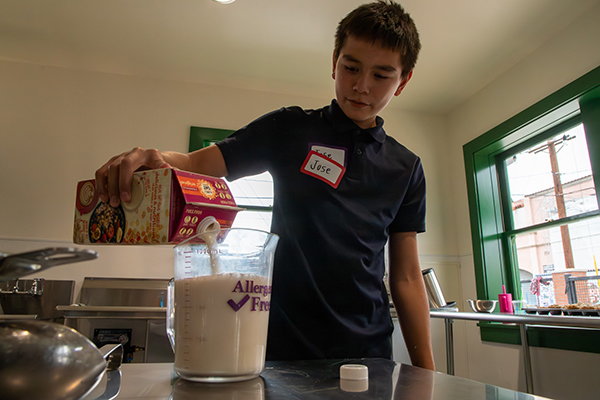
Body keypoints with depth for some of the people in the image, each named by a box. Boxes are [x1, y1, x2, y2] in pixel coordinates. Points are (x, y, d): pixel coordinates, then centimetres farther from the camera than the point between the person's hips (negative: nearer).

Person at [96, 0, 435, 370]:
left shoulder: (406, 169, 5)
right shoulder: (290, 129, 0)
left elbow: (407, 277, 5)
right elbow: (197, 164, -4)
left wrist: (426, 372, 3)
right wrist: (150, 158, -27)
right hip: (283, 345, -1)